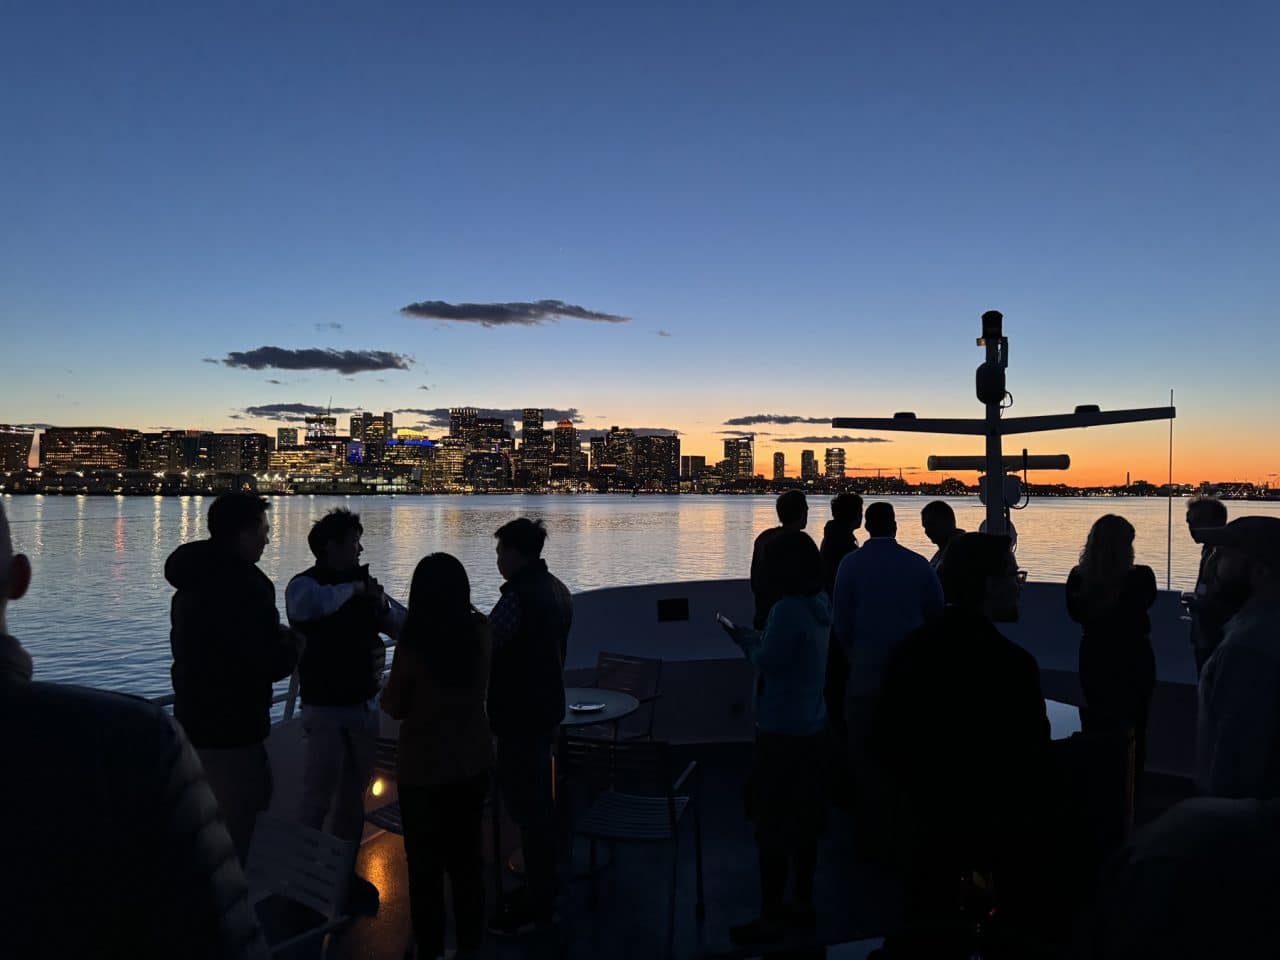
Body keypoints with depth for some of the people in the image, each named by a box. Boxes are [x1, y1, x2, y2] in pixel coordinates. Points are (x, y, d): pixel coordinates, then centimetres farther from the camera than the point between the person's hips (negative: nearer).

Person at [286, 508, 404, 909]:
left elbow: (402, 626, 10)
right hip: (325, 709, -6)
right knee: (317, 799, -2)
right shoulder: (305, 584, -11)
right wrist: (351, 589, -22)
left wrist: (381, 605, -9)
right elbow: (308, 605, -38)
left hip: (364, 706, 6)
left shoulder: (361, 581, 6)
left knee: (354, 795, 15)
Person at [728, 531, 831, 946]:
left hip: (781, 732, -9)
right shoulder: (821, 604, 4)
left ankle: (771, 917, 13)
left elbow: (767, 662, -18)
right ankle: (803, 904, 33)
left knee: (772, 823, 3)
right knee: (804, 818, 19)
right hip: (812, 726, 9)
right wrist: (755, 639, 8)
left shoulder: (788, 610, -24)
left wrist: (748, 639, -2)